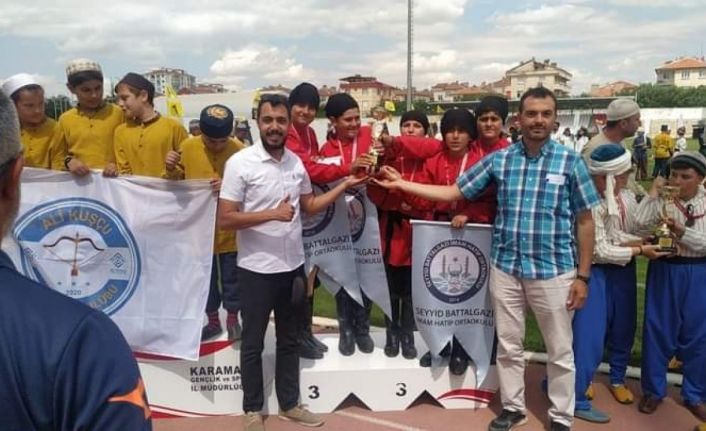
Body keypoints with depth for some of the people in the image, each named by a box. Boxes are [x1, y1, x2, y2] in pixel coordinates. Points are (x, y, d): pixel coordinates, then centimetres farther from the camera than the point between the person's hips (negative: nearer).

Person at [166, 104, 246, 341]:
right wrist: (171, 169, -14)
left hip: (230, 229, -2)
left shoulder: (239, 150, -13)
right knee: (206, 277, 16)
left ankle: (232, 319, 33)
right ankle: (213, 321, 34)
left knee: (231, 277, 12)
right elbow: (180, 183, 6)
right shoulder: (187, 147, -5)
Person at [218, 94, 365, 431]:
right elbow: (225, 219, -16)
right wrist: (273, 214, -23)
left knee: (289, 339, 18)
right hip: (256, 269, -5)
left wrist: (345, 185, 5)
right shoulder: (240, 163, -13)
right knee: (253, 343, 11)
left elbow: (309, 206, 14)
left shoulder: (296, 162, 4)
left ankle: (289, 404, 33)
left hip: (293, 266, 5)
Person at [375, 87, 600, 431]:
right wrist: (401, 184, -2)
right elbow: (452, 192, 4)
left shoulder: (571, 162, -4)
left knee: (560, 351, 11)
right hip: (505, 268, 2)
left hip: (554, 270, -2)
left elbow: (584, 222, -1)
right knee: (508, 346, 15)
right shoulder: (498, 159, 1)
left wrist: (583, 275, -4)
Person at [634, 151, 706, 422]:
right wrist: (653, 193, -15)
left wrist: (681, 232, -22)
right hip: (665, 270, 0)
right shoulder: (662, 201, -3)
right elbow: (640, 223, -18)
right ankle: (653, 390, 23)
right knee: (658, 329, 7)